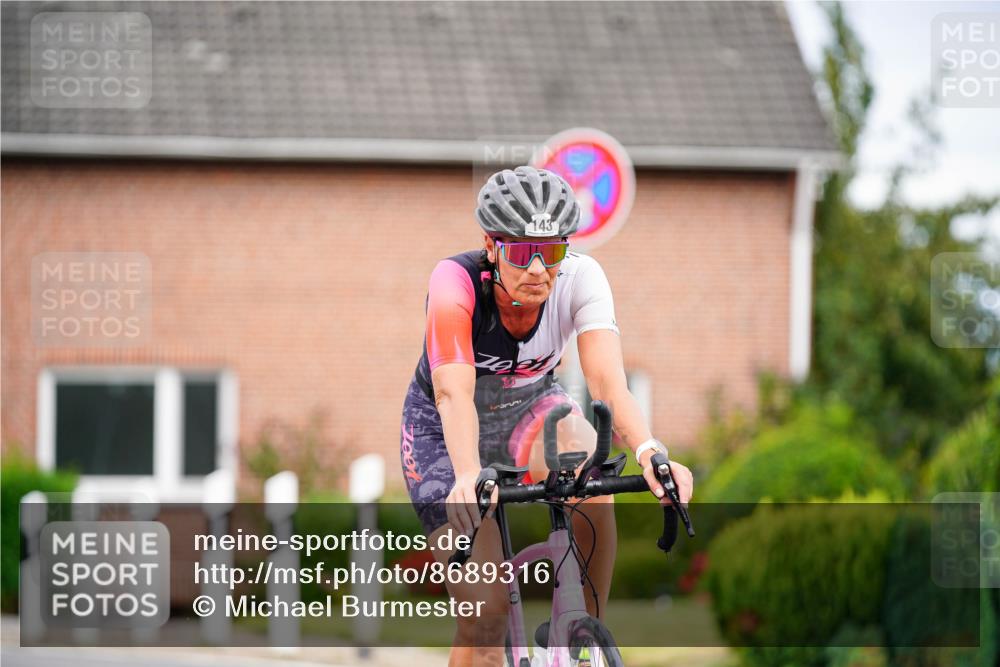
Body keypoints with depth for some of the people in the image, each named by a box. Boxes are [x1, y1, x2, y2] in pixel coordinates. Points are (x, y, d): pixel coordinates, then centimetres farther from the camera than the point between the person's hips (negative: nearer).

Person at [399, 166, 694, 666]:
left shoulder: (581, 278, -24)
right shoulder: (455, 282, -31)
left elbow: (607, 380, -36)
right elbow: (453, 391, -43)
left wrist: (649, 452, -55)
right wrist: (468, 477, -61)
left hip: (530, 408, 2)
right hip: (444, 431, -2)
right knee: (485, 614, -16)